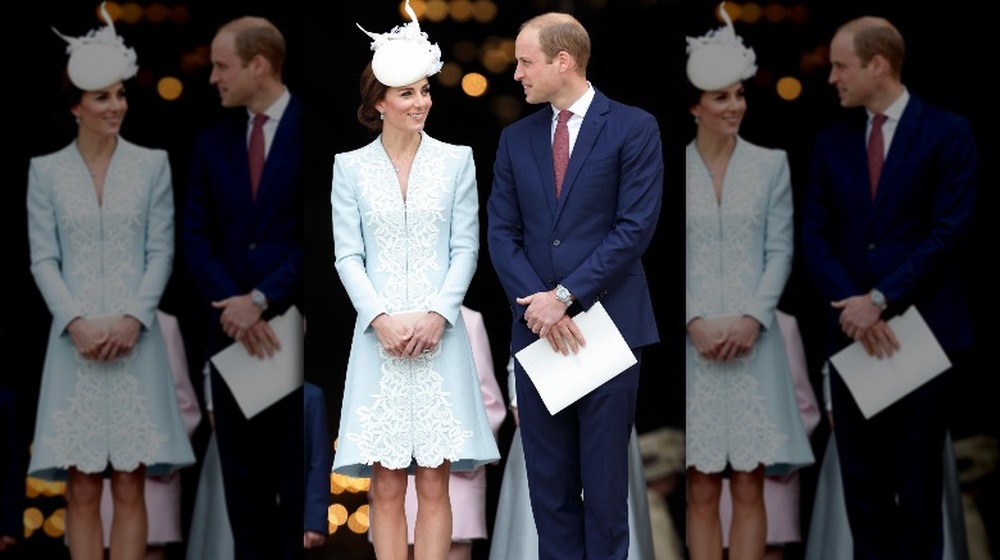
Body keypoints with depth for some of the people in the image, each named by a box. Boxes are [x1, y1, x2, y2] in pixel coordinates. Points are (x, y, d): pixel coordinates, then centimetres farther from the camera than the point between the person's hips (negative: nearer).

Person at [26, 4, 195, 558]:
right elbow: (43, 259, 1)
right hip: (75, 340, 0)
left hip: (134, 340, 0)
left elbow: (161, 251, 2)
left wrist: (132, 319, -11)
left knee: (130, 488, 0)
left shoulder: (152, 165, 5)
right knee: (82, 490, 0)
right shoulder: (46, 171, 5)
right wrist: (77, 321, -12)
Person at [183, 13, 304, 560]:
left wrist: (261, 300, -15)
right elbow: (197, 237, 7)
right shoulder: (213, 141, 11)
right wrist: (230, 306, -8)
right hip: (233, 331, 5)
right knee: (243, 478, 7)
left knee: (296, 479, -1)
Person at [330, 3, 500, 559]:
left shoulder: (456, 160, 5)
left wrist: (437, 314, -10)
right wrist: (381, 317, -11)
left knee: (434, 483, 0)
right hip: (379, 337, 0)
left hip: (438, 335, 0)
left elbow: (465, 248, 3)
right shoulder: (351, 167, 5)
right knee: (387, 486, 0)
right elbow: (348, 256, 2)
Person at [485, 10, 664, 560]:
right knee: (548, 475, 5)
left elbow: (635, 227, -9)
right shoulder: (516, 138, 12)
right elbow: (502, 233, 7)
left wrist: (566, 296, -14)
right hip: (536, 325, 4)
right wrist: (537, 306, -9)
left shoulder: (633, 128, -2)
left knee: (604, 476, 1)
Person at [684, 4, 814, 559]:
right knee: (701, 493, 1)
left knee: (749, 489, 1)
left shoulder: (770, 165, 6)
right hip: (693, 343, -1)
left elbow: (779, 251, 3)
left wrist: (751, 319, -10)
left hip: (752, 341, 1)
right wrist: (697, 322, -11)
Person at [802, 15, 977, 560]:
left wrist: (880, 300, -16)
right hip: (852, 330, 4)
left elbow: (947, 233, -10)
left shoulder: (947, 133, -3)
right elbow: (816, 238, 6)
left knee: (918, 479, 2)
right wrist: (854, 308, -10)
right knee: (862, 478, 5)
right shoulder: (832, 141, 10)